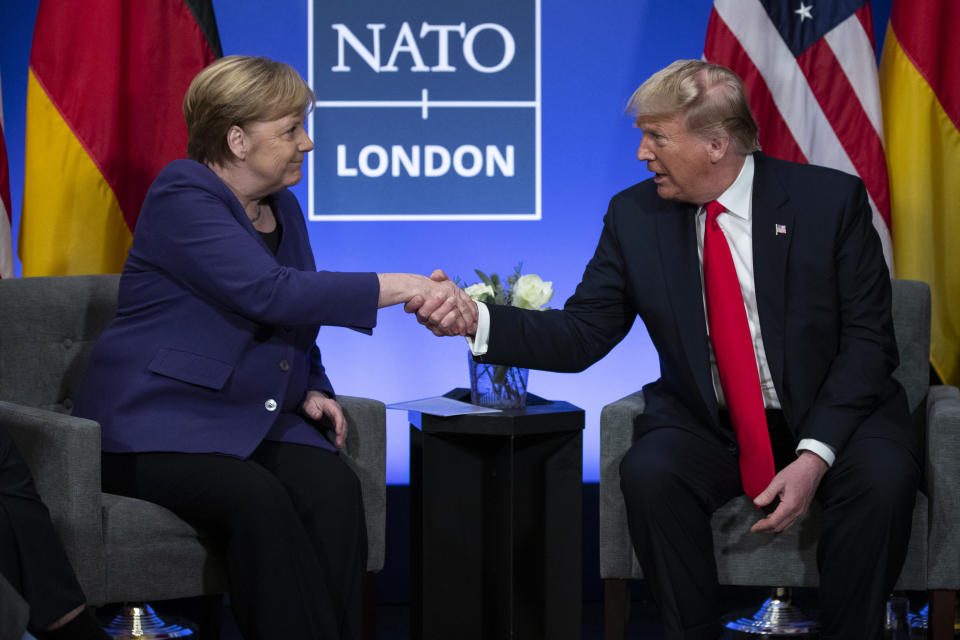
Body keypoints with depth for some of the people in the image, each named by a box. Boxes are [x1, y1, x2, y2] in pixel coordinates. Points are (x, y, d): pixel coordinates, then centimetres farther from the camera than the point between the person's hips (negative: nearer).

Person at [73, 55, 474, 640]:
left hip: (253, 419, 7)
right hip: (158, 427, -7)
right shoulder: (182, 198, -13)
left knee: (334, 487, -25)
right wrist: (403, 287, -27)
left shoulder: (282, 208, 15)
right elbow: (270, 293, -27)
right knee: (259, 501, -35)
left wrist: (311, 392, 8)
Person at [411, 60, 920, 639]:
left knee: (882, 477, -32)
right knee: (650, 473, -29)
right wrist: (474, 319, -20)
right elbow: (581, 336, -2)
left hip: (832, 416, -1)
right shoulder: (636, 216, -1)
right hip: (709, 426, 2)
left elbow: (868, 342, -9)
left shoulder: (831, 199, -9)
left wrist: (815, 455, -21)